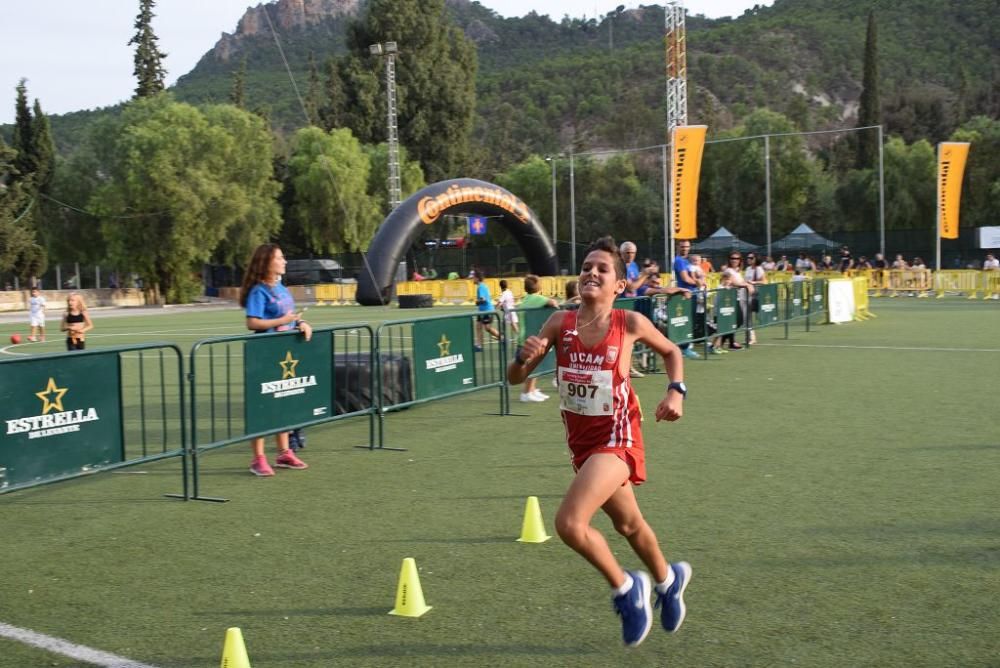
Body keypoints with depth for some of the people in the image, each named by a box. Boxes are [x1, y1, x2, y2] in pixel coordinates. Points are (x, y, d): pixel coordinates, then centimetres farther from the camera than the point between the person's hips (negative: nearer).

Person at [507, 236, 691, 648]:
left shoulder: (630, 323, -12)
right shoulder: (560, 323, -6)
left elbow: (671, 352, 8)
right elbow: (515, 378, -5)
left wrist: (676, 391, -8)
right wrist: (525, 357, -26)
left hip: (615, 439, -5)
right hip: (581, 441, 5)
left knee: (568, 523, -21)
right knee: (628, 524, 24)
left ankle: (625, 588, 6)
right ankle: (668, 579, 54)